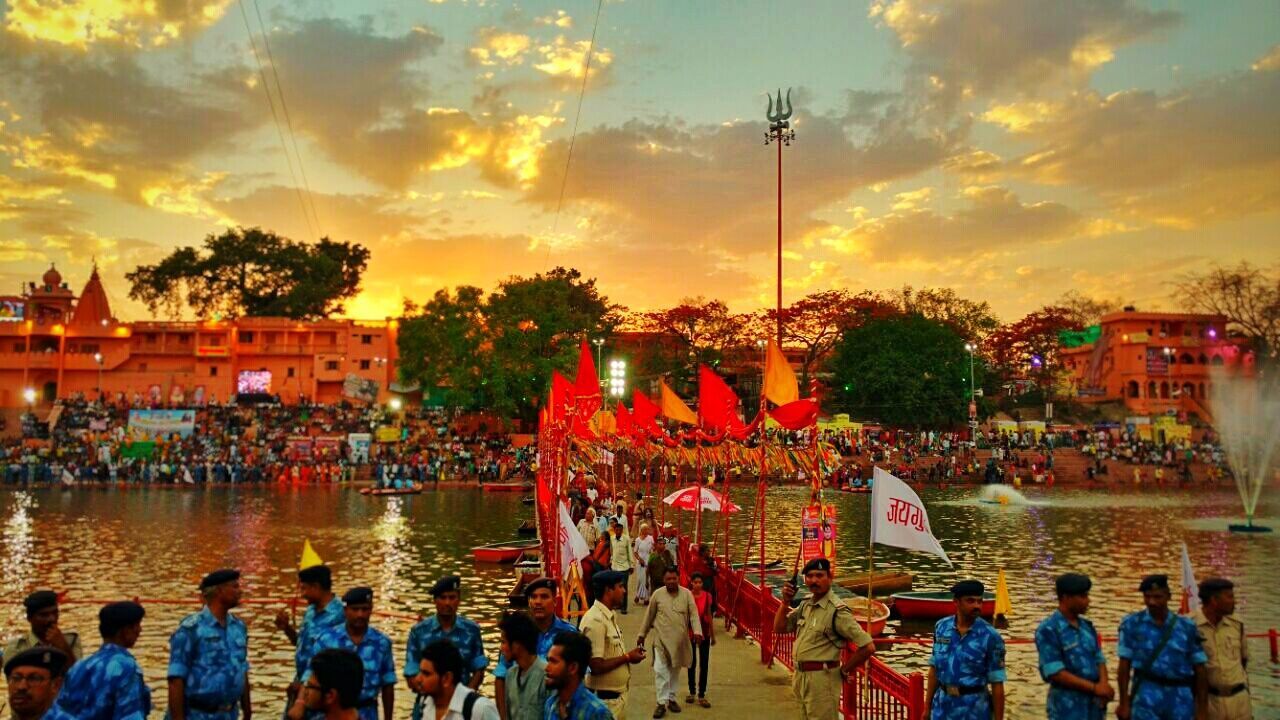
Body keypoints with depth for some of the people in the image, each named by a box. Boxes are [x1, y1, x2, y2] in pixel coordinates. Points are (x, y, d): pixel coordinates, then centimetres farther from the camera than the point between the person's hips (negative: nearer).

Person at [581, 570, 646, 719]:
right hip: (605, 698, -9)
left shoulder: (610, 616, 8)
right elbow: (595, 666, -25)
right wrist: (627, 657, -16)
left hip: (617, 695, 9)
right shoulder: (595, 620, -23)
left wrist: (628, 654, 3)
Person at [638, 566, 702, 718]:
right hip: (661, 638, -1)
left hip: (680, 640, 1)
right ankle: (662, 703, -3)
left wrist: (697, 631, -23)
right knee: (660, 670, -9)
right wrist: (642, 634, 10)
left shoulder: (686, 594, -2)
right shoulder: (657, 594, -2)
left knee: (674, 670, 14)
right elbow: (649, 615, 6)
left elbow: (693, 613, -7)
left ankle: (671, 698, 29)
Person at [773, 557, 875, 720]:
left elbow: (868, 647, -21)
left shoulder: (837, 611, -18)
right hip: (801, 676, 8)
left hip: (821, 678, -8)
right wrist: (786, 602, -4)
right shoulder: (806, 604, 7)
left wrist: (843, 671, -10)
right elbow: (779, 628, 10)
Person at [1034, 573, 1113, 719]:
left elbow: (1099, 659, 12)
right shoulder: (1048, 630, -13)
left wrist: (1104, 684, -9)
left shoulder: (1087, 626, 10)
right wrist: (1094, 687, -18)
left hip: (1094, 705, 7)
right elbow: (1055, 673, -18)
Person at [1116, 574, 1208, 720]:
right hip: (1147, 695, -2)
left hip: (1181, 698, 3)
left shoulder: (1187, 626, 5)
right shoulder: (1132, 623, -1)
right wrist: (1124, 703, -5)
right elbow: (1124, 666, -2)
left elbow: (1199, 668, 8)